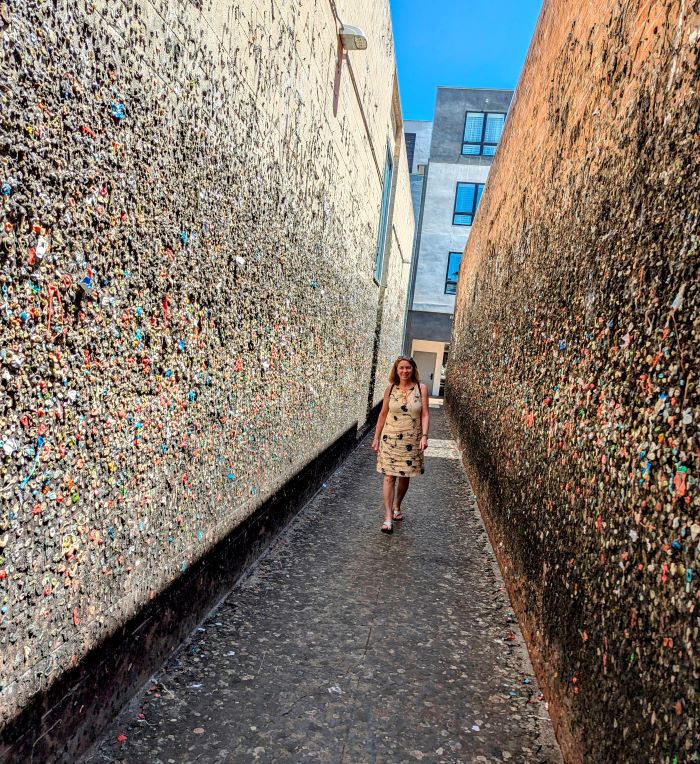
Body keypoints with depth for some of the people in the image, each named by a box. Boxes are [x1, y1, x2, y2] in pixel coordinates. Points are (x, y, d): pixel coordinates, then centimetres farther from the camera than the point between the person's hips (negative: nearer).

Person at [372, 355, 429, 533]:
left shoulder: (421, 389, -3)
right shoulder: (390, 389, 0)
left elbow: (425, 414, -5)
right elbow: (383, 414, 6)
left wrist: (424, 436, -17)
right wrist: (376, 437, 6)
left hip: (411, 440, 1)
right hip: (390, 438, 0)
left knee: (405, 477, 13)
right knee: (389, 477, -5)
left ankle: (397, 507, 36)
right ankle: (388, 518, -3)